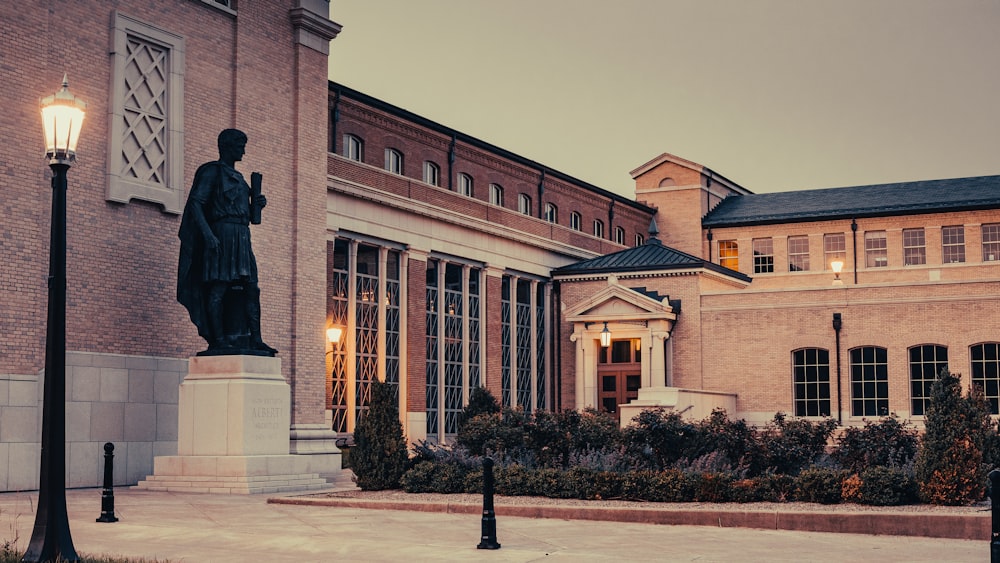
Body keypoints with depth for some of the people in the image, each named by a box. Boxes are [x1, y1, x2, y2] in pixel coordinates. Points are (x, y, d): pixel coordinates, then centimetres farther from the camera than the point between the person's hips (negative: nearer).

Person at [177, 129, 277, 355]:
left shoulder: (237, 177, 24)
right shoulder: (212, 171, 0)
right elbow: (195, 203, -11)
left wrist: (256, 205, 8)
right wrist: (208, 234, -22)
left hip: (242, 237, 9)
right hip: (221, 234, -9)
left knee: (251, 289, 2)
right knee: (218, 288, -11)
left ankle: (255, 340, 0)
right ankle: (218, 341, -13)